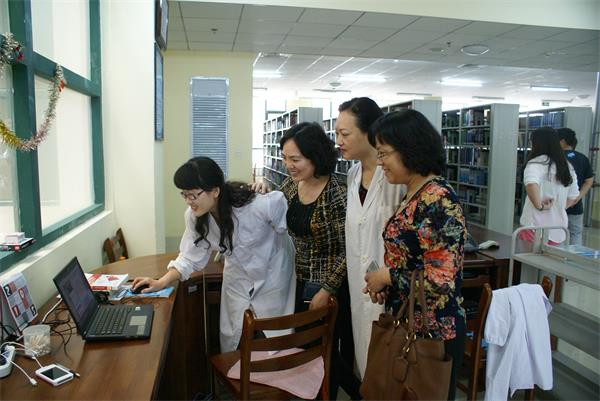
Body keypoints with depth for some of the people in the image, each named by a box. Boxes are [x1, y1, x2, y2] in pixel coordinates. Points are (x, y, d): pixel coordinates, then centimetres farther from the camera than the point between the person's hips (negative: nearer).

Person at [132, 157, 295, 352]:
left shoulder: (256, 206, -34)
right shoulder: (194, 216, -17)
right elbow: (191, 255, -7)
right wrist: (161, 282, -18)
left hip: (272, 273, -4)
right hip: (238, 277, 4)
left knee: (274, 334, 7)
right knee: (232, 336, 11)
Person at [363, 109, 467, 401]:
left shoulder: (438, 200, -22)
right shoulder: (413, 194, 6)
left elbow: (441, 280, -27)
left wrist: (386, 276, -15)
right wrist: (384, 286, 1)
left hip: (432, 332, -8)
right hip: (407, 324, 8)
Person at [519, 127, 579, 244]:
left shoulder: (536, 163, -12)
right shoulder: (567, 167, 12)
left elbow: (531, 184, -33)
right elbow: (573, 197, 19)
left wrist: (540, 205, -20)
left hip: (536, 227, -7)